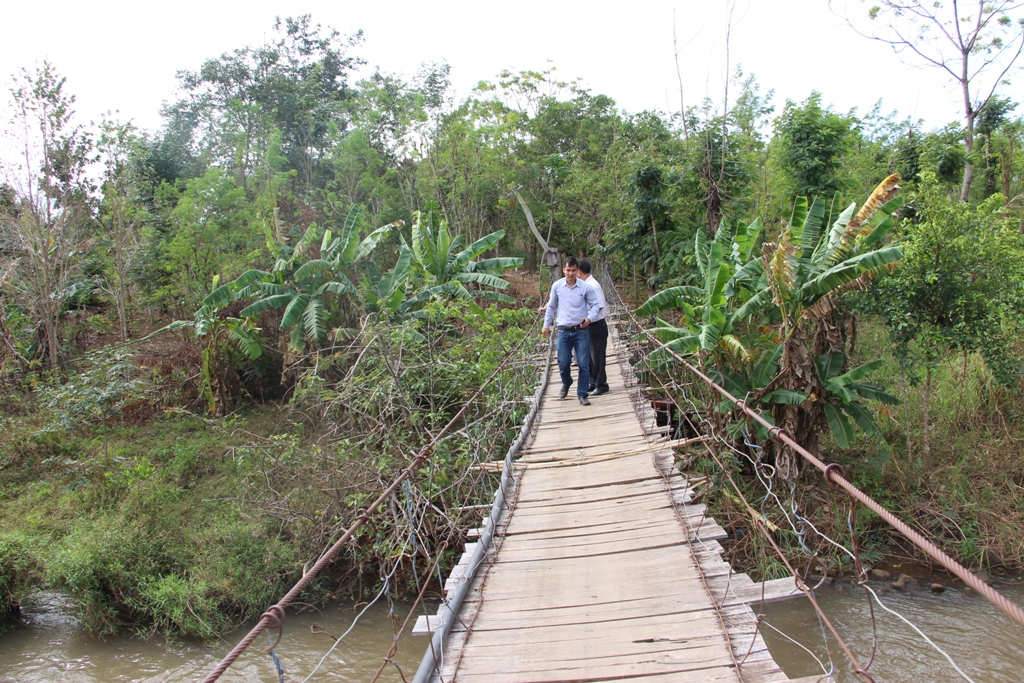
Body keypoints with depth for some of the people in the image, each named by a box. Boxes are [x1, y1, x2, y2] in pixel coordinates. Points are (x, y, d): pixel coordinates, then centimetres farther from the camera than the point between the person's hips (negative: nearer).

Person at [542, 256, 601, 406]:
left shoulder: (586, 287, -6)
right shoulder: (556, 286, 1)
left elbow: (595, 305, 3)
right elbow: (551, 306, 14)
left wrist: (589, 317, -16)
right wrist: (546, 325, 16)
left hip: (581, 330, -1)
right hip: (564, 331, 1)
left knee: (583, 364, -3)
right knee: (563, 363, 5)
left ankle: (582, 395, 7)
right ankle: (566, 385, 36)